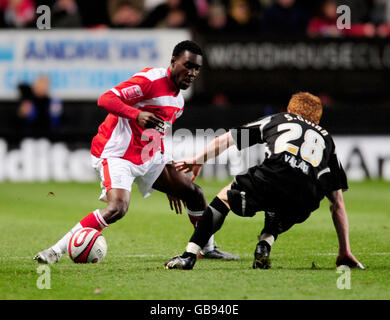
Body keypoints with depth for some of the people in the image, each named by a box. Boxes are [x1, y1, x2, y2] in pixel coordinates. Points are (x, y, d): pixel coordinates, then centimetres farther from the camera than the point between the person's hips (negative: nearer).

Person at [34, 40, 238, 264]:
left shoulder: (178, 101, 13)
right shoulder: (151, 79, -15)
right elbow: (106, 99, -23)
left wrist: (171, 185, 28)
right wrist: (137, 114, -39)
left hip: (147, 158, 9)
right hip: (116, 154, -9)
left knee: (193, 192, 9)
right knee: (118, 208, -29)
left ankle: (209, 248, 29)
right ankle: (56, 250, -22)